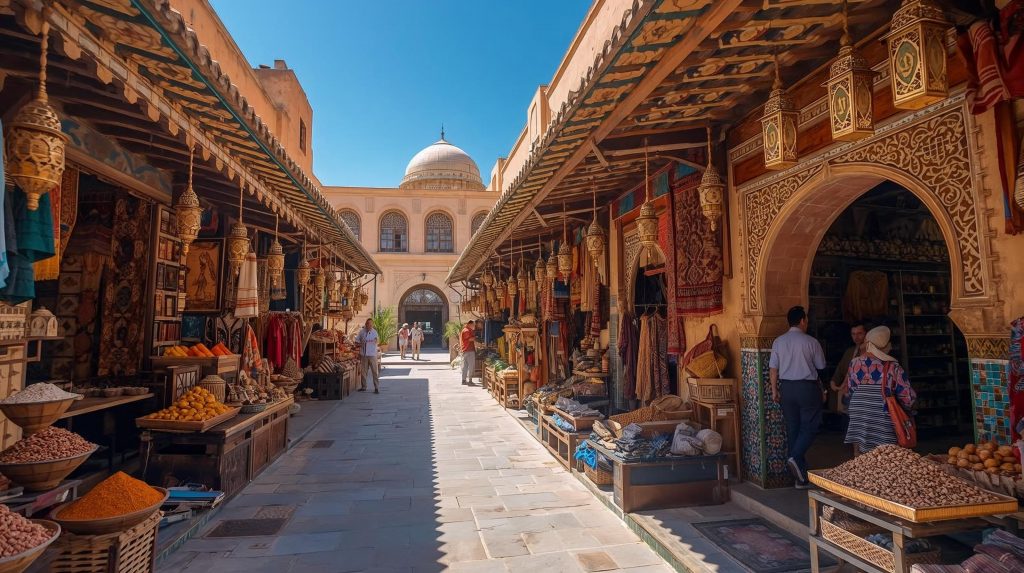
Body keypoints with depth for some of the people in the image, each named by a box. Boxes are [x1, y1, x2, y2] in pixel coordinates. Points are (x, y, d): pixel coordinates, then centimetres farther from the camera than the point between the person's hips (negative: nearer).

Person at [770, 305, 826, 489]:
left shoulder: (778, 342, 1)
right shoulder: (811, 342, -9)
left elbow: (773, 368, 2)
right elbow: (821, 366, 2)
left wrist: (774, 390, 9)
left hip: (786, 387, 4)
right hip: (807, 387, -4)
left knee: (792, 428, 10)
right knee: (809, 426, 7)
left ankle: (801, 477, 17)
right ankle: (795, 458, -16)